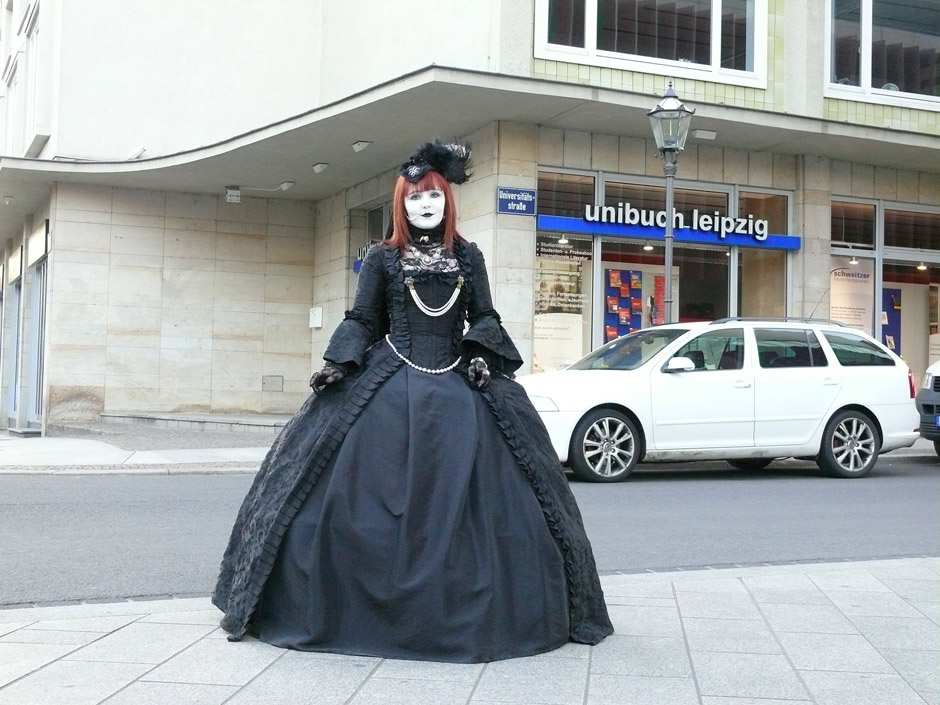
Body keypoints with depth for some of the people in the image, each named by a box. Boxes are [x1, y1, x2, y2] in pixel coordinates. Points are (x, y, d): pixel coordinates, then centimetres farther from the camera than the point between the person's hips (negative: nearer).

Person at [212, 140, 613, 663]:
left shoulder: (468, 256, 11)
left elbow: (485, 319, 12)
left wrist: (480, 357, -6)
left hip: (459, 386, 1)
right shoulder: (383, 258, 8)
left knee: (467, 499, -4)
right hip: (388, 386, -1)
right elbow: (361, 321, 7)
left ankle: (470, 614, 9)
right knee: (368, 499, -7)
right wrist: (339, 365, -7)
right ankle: (362, 610, 5)